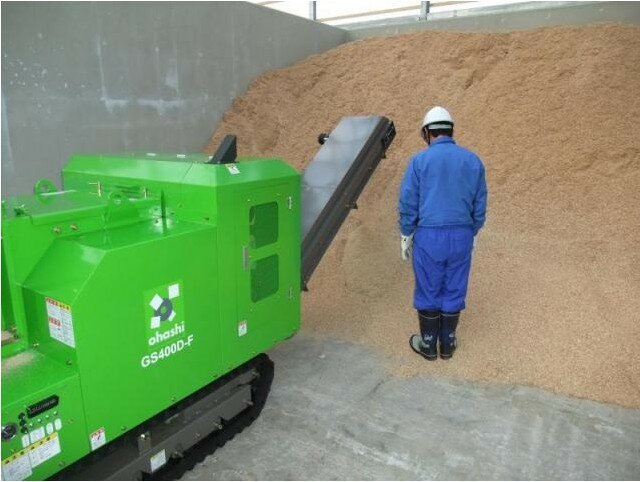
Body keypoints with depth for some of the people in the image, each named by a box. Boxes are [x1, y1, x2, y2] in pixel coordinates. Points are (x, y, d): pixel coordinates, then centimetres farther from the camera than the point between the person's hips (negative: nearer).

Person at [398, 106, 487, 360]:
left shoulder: (419, 160, -7)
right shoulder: (473, 160, 4)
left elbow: (407, 203, -7)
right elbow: (480, 206, 8)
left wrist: (406, 235, 4)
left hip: (429, 236, -3)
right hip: (461, 236, 3)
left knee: (428, 291, 11)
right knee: (454, 291, 15)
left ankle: (428, 344, 25)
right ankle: (447, 343, 29)